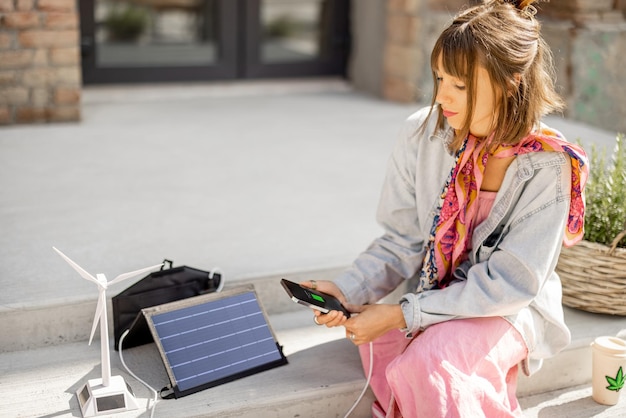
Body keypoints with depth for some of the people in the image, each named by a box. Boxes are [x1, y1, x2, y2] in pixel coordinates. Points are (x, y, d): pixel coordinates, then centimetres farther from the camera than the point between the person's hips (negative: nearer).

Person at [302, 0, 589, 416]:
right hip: (435, 298, 3)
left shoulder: (548, 165, -17)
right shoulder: (423, 134, -8)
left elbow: (509, 284, -17)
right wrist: (348, 290, -18)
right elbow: (403, 242, 0)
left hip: (509, 311, -3)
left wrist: (401, 314, -22)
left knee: (426, 364, -30)